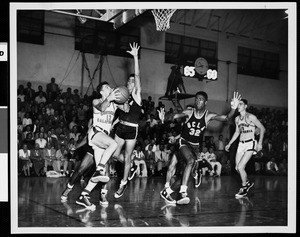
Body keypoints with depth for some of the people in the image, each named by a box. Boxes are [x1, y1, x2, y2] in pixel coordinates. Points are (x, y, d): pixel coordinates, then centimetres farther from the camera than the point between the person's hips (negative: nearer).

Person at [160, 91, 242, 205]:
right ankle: (183, 193, -38)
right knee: (191, 161, -31)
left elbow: (226, 118, -18)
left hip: (195, 146, 4)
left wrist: (233, 108, -37)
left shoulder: (209, 116, -9)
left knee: (188, 170, 3)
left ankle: (166, 192, 19)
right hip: (184, 142, -4)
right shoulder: (189, 112, -10)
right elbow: (174, 116, -14)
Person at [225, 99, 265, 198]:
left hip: (250, 144, -7)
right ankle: (247, 182, 31)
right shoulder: (237, 119, 9)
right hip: (241, 144, 7)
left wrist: (260, 142, -13)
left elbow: (262, 128, -6)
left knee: (240, 167, -15)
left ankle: (244, 188, 5)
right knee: (237, 168, 5)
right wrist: (229, 144, 19)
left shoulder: (251, 117, -10)